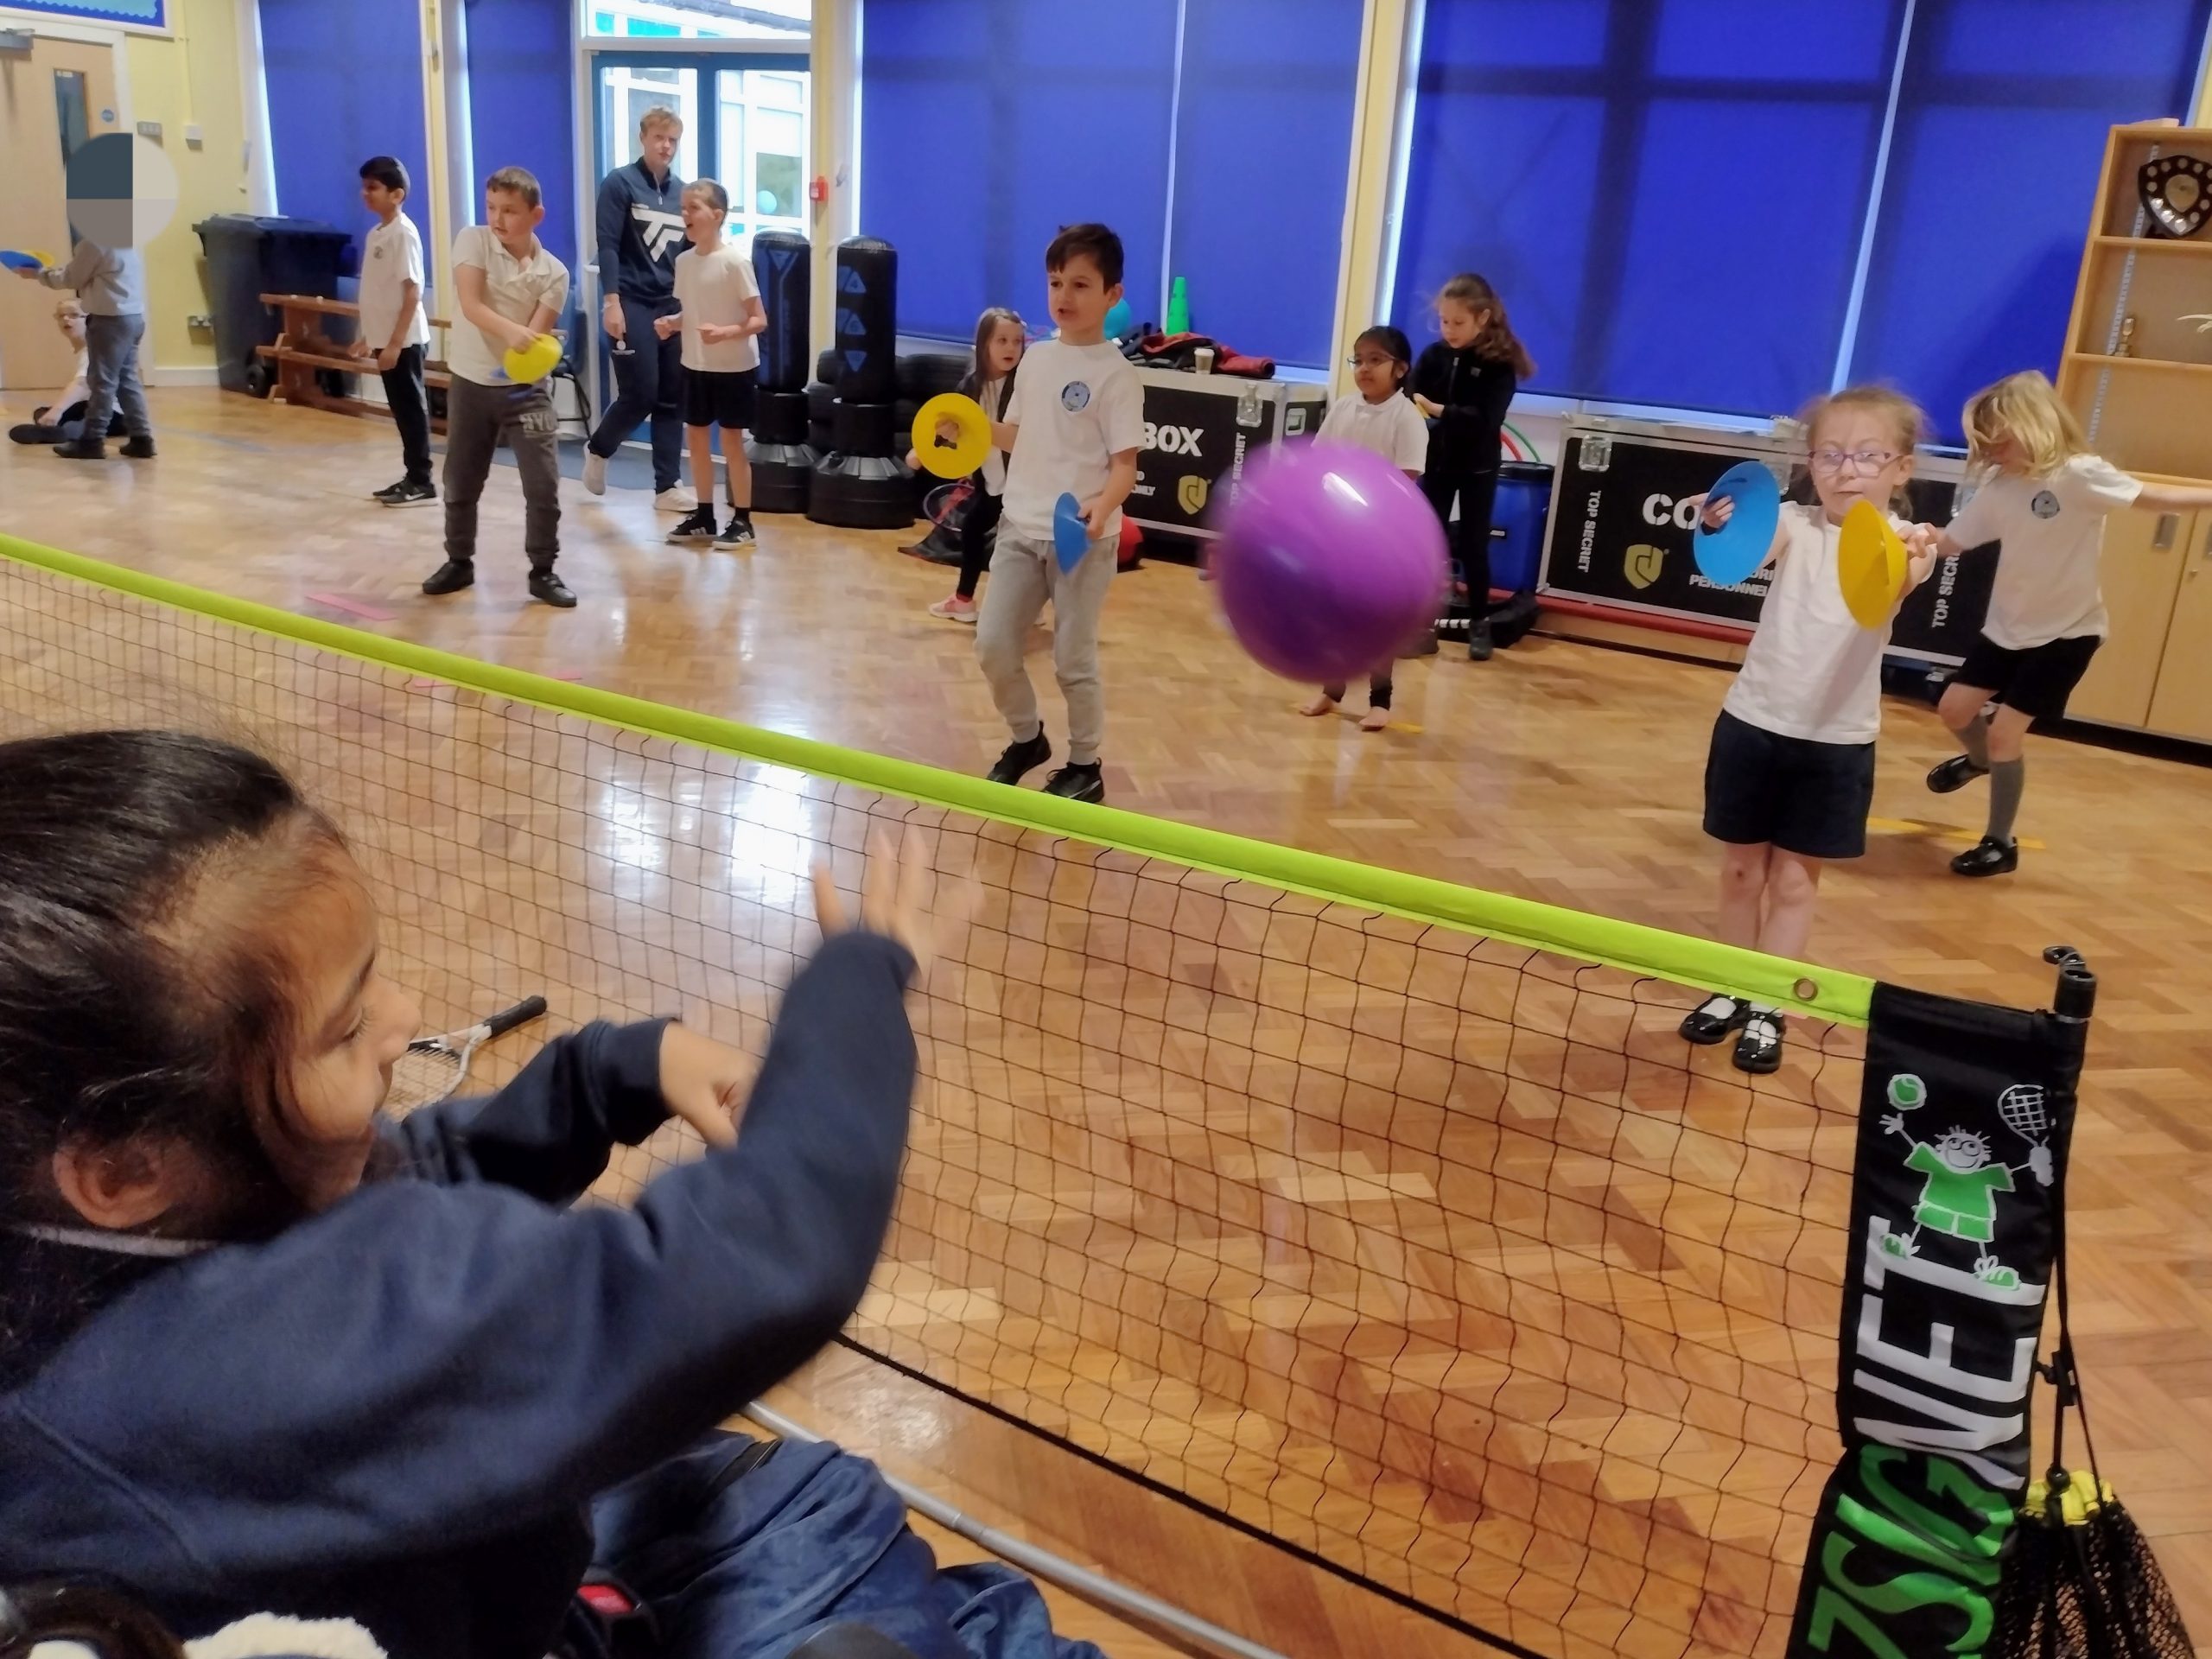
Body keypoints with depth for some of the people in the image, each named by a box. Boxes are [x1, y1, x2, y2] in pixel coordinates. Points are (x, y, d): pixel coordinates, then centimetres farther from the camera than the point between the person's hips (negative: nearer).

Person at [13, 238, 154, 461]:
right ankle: (141, 438, 8)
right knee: (128, 379, 10)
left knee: (102, 380, -3)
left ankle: (92, 441, 2)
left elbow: (73, 278, -6)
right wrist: (51, 269, 21)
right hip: (132, 315, 9)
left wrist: (38, 274, 8)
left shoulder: (94, 238, -14)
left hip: (111, 318, -9)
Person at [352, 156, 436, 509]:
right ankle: (412, 479, 19)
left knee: (412, 410, -2)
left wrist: (395, 343, -21)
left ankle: (422, 483, 4)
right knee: (402, 411, 12)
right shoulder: (376, 233, 12)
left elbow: (412, 293, -18)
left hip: (404, 342, -9)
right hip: (385, 339, 9)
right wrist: (368, 336, 20)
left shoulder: (403, 233, -14)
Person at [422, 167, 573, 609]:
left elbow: (534, 335, -11)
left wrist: (529, 349, -35)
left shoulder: (553, 274, -5)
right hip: (470, 382, 1)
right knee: (461, 482, 11)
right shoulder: (472, 241, -6)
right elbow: (471, 305, -20)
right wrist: (511, 330, -38)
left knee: (544, 484, -5)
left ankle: (543, 571, 10)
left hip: (525, 387, -1)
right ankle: (459, 562, 29)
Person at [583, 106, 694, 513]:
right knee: (640, 396, -7)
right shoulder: (619, 184, -3)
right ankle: (597, 449, 21)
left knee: (672, 400, 2)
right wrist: (611, 301, -18)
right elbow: (608, 247, -10)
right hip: (632, 305, -5)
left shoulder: (682, 192, 13)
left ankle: (667, 487, 7)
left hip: (673, 307, 5)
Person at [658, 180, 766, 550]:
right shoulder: (683, 261, 3)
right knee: (697, 437, 12)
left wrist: (725, 332, -30)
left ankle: (742, 521, 11)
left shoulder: (735, 261, -16)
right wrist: (671, 322, -6)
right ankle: (703, 516, 24)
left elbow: (759, 320, -15)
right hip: (696, 365, 7)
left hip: (734, 367, -7)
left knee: (731, 440, 0)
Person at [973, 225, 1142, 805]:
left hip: (1082, 538, -6)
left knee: (1074, 660, 1)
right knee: (993, 644, 7)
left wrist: (1104, 504, -32)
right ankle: (1026, 739, 30)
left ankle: (1085, 767, 19)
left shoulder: (1114, 372, -9)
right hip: (1020, 528, 6)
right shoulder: (1037, 358, 9)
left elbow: (1125, 462, -14)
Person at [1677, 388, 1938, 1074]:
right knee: (1741, 868, 12)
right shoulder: (1794, 525, -5)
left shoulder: (1901, 543, -7)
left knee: (1795, 881, 8)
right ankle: (1732, 991, 28)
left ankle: (1768, 1009, 18)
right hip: (1752, 723, 1)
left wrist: (1908, 574, -55)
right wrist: (1724, 527, -52)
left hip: (1836, 742, -1)